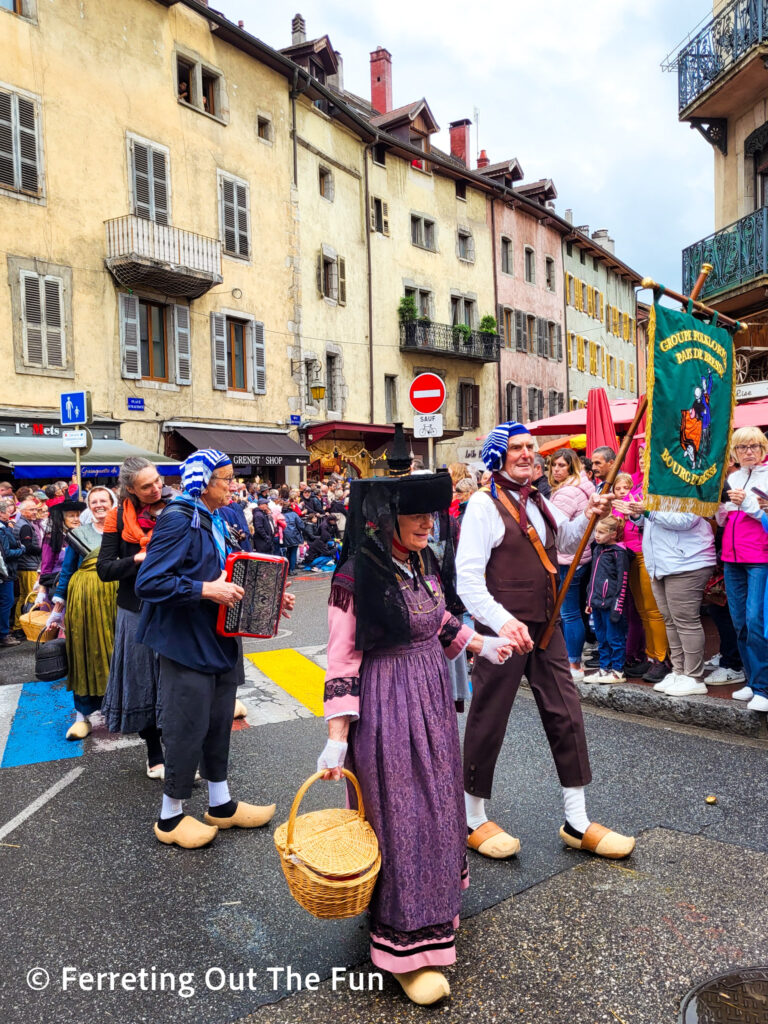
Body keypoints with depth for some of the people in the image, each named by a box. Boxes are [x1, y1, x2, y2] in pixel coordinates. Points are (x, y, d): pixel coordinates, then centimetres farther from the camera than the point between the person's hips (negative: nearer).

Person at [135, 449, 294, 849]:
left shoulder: (215, 522, 10)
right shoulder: (178, 520, -17)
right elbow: (148, 583, -24)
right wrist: (206, 590, -26)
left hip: (219, 640, 9)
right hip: (187, 646, -9)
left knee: (218, 723, 17)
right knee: (189, 729, 3)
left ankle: (221, 805, 33)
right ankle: (170, 817, 23)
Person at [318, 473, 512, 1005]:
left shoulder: (424, 563, 2)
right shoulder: (357, 578, -20)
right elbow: (343, 662, -18)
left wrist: (482, 644, 19)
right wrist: (337, 740, -19)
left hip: (433, 697, 8)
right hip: (386, 708, -8)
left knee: (435, 801, 21)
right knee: (400, 816, 2)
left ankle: (433, 896, 45)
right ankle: (407, 944, 20)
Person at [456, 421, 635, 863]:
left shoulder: (538, 500, 11)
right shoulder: (485, 503, -12)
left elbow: (565, 541, 30)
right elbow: (468, 577, -19)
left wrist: (589, 516, 11)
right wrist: (503, 621, -31)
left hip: (545, 626, 8)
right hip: (503, 628, -7)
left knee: (567, 714, 9)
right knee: (489, 720, 4)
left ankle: (578, 823, 24)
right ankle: (474, 820, 24)